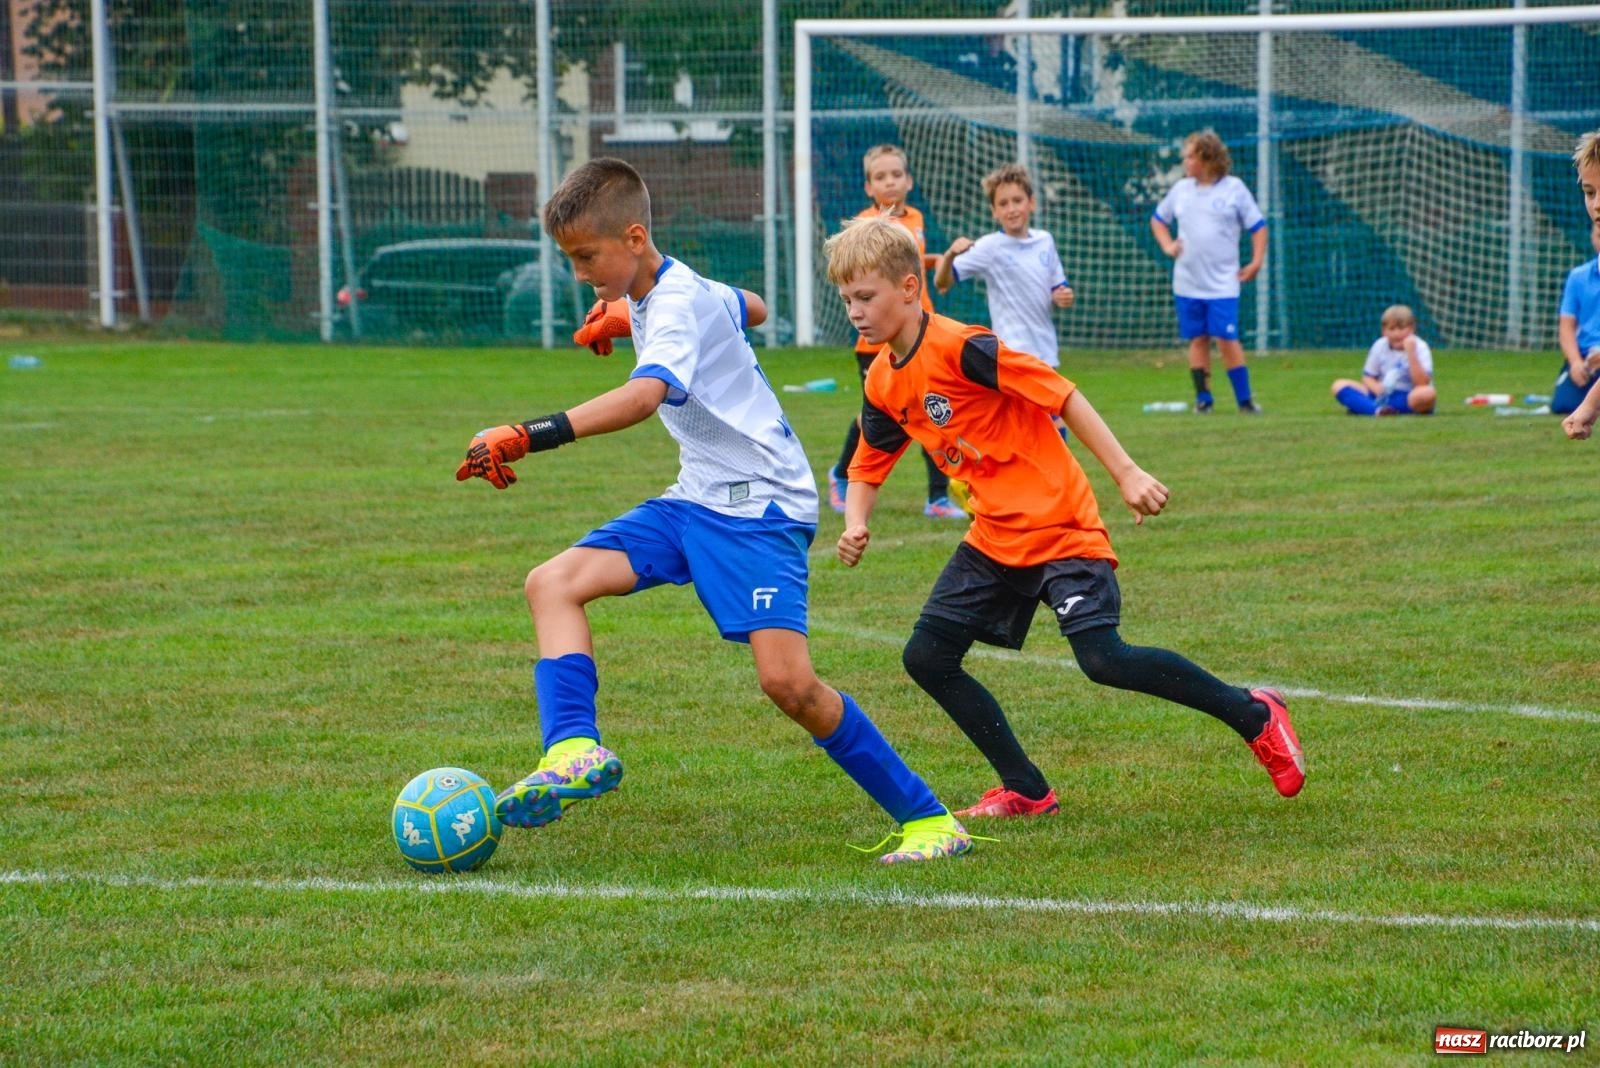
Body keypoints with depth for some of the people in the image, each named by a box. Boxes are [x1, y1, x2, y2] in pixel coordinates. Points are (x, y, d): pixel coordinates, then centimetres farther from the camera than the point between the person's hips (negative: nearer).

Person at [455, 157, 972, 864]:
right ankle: (576, 752, -23)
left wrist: (530, 436, -52)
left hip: (761, 504, -10)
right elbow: (747, 306, 33)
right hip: (696, 501, 10)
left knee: (786, 679, -21)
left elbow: (643, 396, -41)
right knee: (554, 582, -6)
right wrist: (624, 318, 31)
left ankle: (927, 820, -7)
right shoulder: (662, 294, 9)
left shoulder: (678, 305, -20)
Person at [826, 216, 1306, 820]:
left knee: (1103, 659, -20)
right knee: (927, 656, 2)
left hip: (1057, 525, -9)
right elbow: (868, 466, 19)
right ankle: (1025, 791, 11)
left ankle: (1254, 716, -3)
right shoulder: (883, 384, 6)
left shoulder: (960, 348, -19)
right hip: (993, 538, 9)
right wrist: (855, 524, -3)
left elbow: (1063, 396, -18)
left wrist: (1126, 474, -20)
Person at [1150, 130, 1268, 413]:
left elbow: (1258, 226, 2)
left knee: (1226, 339, -9)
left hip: (1222, 282, -4)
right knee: (1197, 339, 6)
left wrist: (1256, 262, -6)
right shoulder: (1181, 189, 8)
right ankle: (1203, 398, 13)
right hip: (1187, 282, 4)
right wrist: (1167, 245, 6)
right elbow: (1158, 219, 22)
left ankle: (1245, 399, -2)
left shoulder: (1234, 189, -3)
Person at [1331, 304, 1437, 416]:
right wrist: (1377, 388, -16)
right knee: (1340, 385, -13)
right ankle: (1378, 410, -39)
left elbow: (1422, 383, -21)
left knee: (1428, 393, -38)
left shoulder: (1419, 347, -9)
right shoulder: (1379, 346, 2)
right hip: (1382, 396, 4)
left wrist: (1411, 352, -27)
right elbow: (1368, 377, 7)